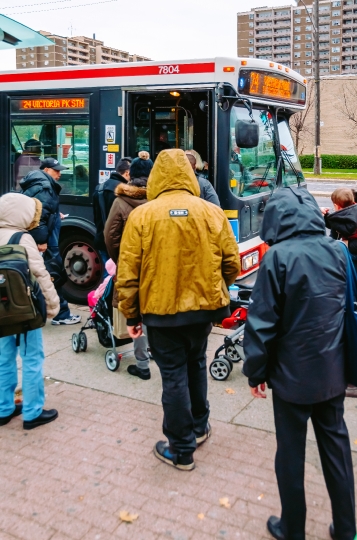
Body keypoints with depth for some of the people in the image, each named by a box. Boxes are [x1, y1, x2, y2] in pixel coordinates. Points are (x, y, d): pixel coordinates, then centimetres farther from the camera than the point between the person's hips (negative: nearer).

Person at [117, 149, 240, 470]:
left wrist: (131, 315, 3)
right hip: (205, 307, 3)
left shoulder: (141, 215, -9)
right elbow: (232, 265, 0)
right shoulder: (212, 212, -5)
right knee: (195, 363, 25)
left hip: (161, 310, -2)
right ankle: (199, 426, 41)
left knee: (174, 376, 9)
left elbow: (127, 274, -9)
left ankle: (182, 451, 21)